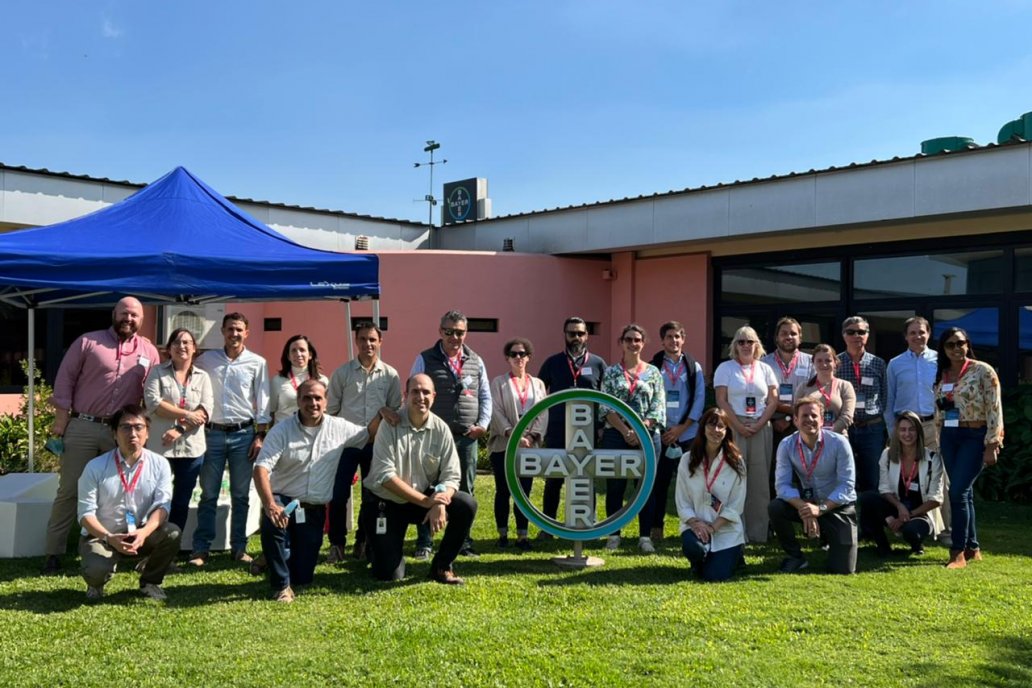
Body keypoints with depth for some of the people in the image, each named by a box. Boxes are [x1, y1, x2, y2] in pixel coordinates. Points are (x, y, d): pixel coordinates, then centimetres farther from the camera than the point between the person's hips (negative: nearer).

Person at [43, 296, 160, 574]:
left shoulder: (148, 351, 7)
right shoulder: (88, 341, 0)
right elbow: (65, 379, -1)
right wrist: (61, 419, -5)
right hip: (82, 427, -2)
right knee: (69, 490, 3)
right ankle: (53, 552, 11)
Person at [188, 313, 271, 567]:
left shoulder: (257, 363, 2)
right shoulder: (206, 359, 6)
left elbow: (262, 403, 2)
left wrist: (260, 436, -3)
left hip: (243, 434, 0)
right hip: (212, 433, 1)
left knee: (241, 495, 6)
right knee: (208, 494, 4)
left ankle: (239, 547, 15)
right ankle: (201, 548, 10)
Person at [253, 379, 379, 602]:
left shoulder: (339, 428, 0)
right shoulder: (282, 430, -9)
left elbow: (368, 434, 14)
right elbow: (261, 469, -18)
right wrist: (270, 505, -35)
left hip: (314, 510, 2)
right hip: (284, 501, -2)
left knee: (302, 577, 1)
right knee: (272, 524, -39)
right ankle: (281, 585, -16)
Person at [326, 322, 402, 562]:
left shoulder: (391, 375, 4)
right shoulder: (342, 373, 2)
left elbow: (396, 411, 10)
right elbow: (331, 409, 6)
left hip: (376, 443, 1)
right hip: (346, 441, -1)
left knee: (372, 496, 8)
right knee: (338, 495, -3)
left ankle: (363, 542, 22)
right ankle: (336, 544, 11)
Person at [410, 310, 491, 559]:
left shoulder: (476, 362, 9)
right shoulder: (425, 359, 1)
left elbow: (485, 396, 14)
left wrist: (483, 424, 0)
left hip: (467, 437, 3)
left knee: (465, 490, 9)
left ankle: (463, 541, 20)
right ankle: (424, 542, 9)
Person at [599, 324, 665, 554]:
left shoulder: (653, 372, 6)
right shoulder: (611, 372, 5)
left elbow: (658, 407, -1)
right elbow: (605, 406, -2)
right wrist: (626, 431, -13)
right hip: (616, 435, 0)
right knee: (615, 486, 3)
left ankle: (645, 536, 9)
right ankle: (613, 534, 13)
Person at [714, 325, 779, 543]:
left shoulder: (765, 369, 13)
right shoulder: (725, 368, 6)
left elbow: (773, 401, 7)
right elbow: (721, 401, -3)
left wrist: (758, 425, -7)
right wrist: (739, 426, -12)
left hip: (760, 429, 3)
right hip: (733, 428, -3)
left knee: (760, 480, 2)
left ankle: (758, 532, 6)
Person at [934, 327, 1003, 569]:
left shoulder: (983, 371, -7)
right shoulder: (941, 375, 10)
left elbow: (995, 410, -10)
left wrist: (992, 445, -15)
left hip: (974, 436, -6)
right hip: (949, 437, 6)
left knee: (957, 492, -13)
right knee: (964, 494, 10)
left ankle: (958, 551, -5)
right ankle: (972, 548, 20)